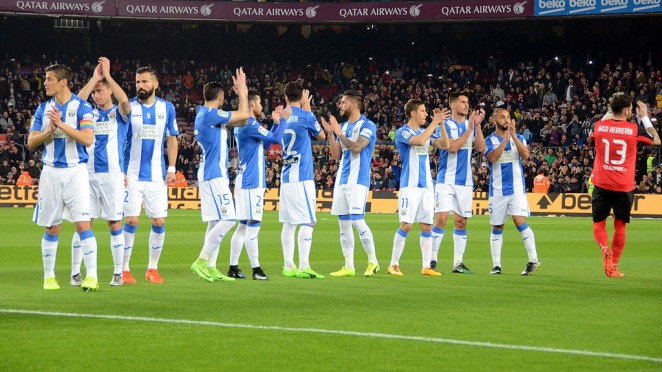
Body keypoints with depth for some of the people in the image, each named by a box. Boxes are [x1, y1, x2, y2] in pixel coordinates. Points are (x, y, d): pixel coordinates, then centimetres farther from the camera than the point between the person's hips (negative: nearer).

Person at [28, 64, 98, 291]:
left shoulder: (81, 107, -4)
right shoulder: (43, 109, 9)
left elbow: (87, 139, -15)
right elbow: (31, 142, 5)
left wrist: (62, 124, -20)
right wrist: (50, 131, -12)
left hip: (75, 170, -4)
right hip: (51, 172, 4)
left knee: (83, 224, -12)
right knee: (52, 228, 8)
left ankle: (92, 276, -11)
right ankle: (49, 277, 16)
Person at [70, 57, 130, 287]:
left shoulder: (119, 113, 4)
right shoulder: (89, 113, 12)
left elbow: (124, 100, -18)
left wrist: (107, 75, -14)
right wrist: (94, 78, -9)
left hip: (113, 173, -2)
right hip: (89, 173, 2)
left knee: (115, 224, 0)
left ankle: (118, 273, 6)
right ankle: (75, 273, 3)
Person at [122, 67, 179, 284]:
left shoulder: (167, 108, 5)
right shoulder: (128, 108, -2)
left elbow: (172, 139, 13)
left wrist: (171, 168, 5)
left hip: (157, 175, 3)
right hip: (132, 174, -3)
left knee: (159, 223, 1)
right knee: (131, 221, -7)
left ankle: (153, 269, 13)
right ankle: (124, 270, 0)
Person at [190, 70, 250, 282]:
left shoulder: (205, 114, 16)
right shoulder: (210, 114, -14)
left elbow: (241, 121, 22)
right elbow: (243, 116, -11)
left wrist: (242, 93, 20)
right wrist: (242, 92, 1)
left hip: (215, 175, 10)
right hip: (214, 175, -10)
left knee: (216, 222, 10)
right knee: (227, 219, -14)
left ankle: (210, 267, 10)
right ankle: (201, 261, -14)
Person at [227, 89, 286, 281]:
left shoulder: (242, 125, 17)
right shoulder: (250, 125, -14)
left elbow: (265, 143, 25)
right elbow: (276, 139, -17)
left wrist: (276, 123, 22)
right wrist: (282, 120, -3)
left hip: (244, 181, 10)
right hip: (251, 182, -10)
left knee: (244, 225, 11)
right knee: (253, 225, -8)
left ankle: (233, 267, 12)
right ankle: (256, 269, -8)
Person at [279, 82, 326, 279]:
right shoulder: (305, 116, -8)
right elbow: (321, 136, 9)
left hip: (285, 177, 7)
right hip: (302, 177, -7)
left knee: (288, 222, 10)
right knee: (308, 221, -7)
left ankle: (288, 266, 11)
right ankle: (304, 266, -14)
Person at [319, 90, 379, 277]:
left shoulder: (367, 126, -7)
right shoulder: (343, 126, 16)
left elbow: (356, 148, -20)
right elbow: (337, 155, 13)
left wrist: (339, 133, -16)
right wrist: (330, 133, 4)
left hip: (358, 180, -8)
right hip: (342, 179, 8)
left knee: (357, 220, -14)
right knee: (343, 223, 5)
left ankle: (373, 261, -1)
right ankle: (348, 267, 9)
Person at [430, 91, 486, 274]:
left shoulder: (471, 125, 10)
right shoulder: (445, 125, -4)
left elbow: (480, 147, -3)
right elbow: (452, 147, -18)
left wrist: (477, 125, -11)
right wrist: (469, 129, -18)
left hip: (465, 181, 4)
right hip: (446, 180, -4)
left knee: (461, 222, 5)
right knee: (441, 218, -13)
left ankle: (458, 262, 9)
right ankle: (432, 258, -4)